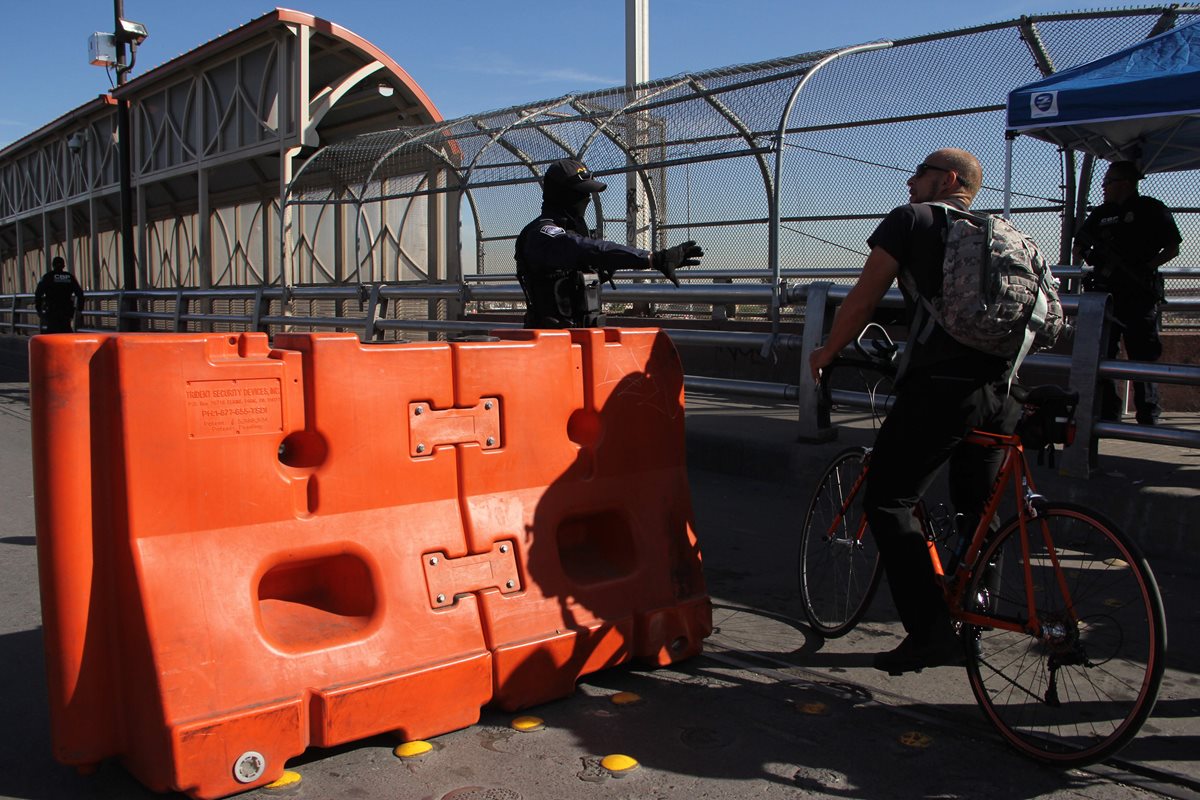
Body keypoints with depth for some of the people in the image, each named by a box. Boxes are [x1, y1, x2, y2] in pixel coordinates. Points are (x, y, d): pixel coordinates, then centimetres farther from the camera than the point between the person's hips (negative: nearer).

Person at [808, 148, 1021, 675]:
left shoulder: (911, 219, 5)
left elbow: (862, 301, 2)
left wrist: (824, 355, 15)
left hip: (940, 387, -7)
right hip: (1001, 391, 7)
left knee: (888, 503, 1)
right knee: (976, 512, 19)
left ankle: (931, 631, -3)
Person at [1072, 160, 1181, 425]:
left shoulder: (1151, 210, 2)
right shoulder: (1100, 214, 16)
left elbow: (1172, 248, 1)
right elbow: (1077, 251, 20)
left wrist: (1147, 268, -11)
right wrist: (1088, 253, -1)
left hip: (1140, 297, -5)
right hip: (1105, 294, 5)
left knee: (1143, 355, -2)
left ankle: (1148, 417, 4)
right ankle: (1107, 412, 12)